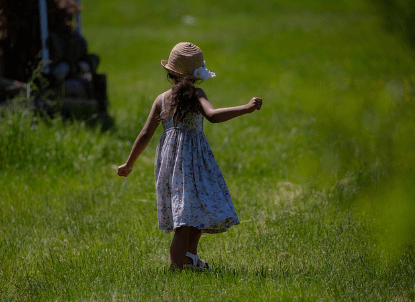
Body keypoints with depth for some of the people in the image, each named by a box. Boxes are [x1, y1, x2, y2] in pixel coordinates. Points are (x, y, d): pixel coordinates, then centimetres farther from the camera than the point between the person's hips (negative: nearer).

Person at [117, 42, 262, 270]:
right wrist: (246, 108, -27)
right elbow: (212, 115, -25)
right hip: (193, 157, -6)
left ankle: (190, 255, 10)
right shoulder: (195, 94, -7)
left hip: (168, 157, 6)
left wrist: (129, 164, 16)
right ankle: (176, 267, -11)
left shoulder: (161, 100, 7)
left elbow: (145, 135, 7)